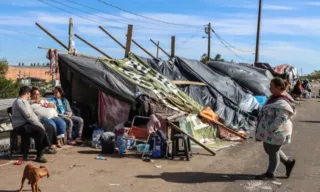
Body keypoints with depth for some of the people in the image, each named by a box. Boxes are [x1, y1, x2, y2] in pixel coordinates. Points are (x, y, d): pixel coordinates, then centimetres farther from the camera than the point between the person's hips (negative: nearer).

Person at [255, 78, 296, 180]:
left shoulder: (282, 103, -26)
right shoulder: (275, 97, 6)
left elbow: (280, 120, -29)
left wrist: (271, 130, -25)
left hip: (276, 133, -10)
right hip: (269, 131, 10)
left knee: (273, 152, 6)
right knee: (268, 149, 22)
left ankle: (270, 173, 24)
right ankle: (288, 162, 36)